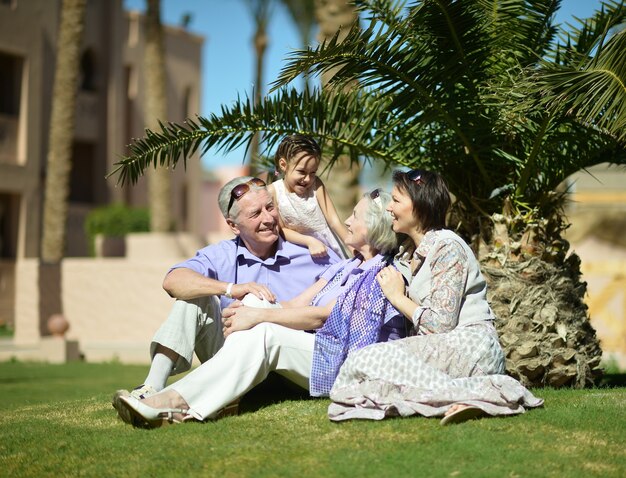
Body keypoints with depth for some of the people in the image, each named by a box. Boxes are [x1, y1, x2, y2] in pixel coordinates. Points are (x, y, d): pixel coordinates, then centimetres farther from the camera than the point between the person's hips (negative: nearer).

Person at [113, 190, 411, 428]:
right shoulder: (347, 267, 23)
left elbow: (323, 315, -13)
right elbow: (298, 304, 9)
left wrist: (258, 315, -16)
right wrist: (244, 311, -8)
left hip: (351, 366, -7)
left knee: (264, 334, -27)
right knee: (251, 333, -19)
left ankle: (176, 401, -35)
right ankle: (178, 403, -37)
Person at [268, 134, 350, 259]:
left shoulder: (316, 185, -6)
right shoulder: (273, 192, -11)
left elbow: (334, 220, -8)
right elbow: (280, 230, -11)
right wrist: (309, 241, -26)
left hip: (328, 248, 3)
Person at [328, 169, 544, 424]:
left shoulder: (447, 247, -8)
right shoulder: (408, 254, 19)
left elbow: (440, 325, -14)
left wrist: (398, 297, -3)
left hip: (470, 347, -9)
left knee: (365, 361, -23)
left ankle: (473, 392, -32)